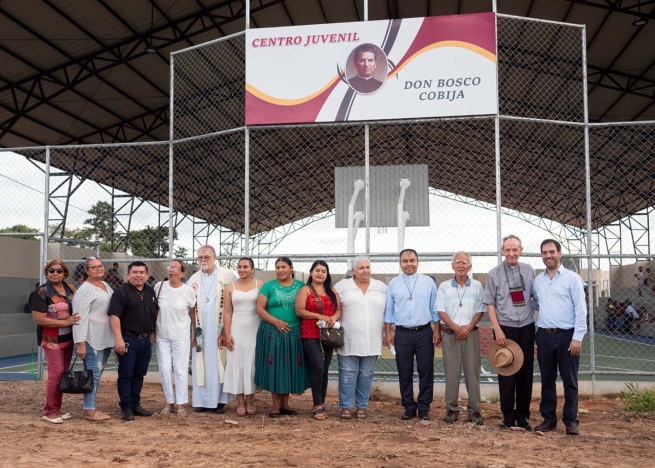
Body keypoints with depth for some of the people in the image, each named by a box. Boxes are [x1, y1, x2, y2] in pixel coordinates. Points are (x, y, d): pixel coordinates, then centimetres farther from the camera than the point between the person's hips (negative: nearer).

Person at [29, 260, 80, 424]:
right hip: (51, 340, -6)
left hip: (68, 338, 7)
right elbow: (38, 319, -19)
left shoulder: (70, 288, 6)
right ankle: (49, 412, 3)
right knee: (56, 372, -8)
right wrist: (65, 322, -21)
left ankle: (57, 409, 20)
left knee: (64, 373, 10)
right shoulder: (41, 292, -12)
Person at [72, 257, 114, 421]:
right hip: (92, 338, -8)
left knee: (98, 372, 12)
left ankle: (88, 404, 20)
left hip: (106, 338, 8)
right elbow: (80, 318, -16)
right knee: (93, 373, -6)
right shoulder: (84, 290, -11)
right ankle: (88, 410, 1)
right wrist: (80, 343, -21)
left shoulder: (106, 285, 14)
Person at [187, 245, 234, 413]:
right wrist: (192, 330, 3)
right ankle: (202, 400, 9)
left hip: (220, 330, -3)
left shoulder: (227, 276, -3)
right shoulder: (193, 280, 9)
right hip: (200, 330, 3)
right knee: (201, 365, 4)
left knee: (219, 364, 1)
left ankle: (220, 400, 6)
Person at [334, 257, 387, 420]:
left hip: (372, 342, 2)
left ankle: (362, 406, 18)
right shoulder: (342, 286, 1)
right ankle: (346, 407, 9)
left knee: (366, 375, 8)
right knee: (347, 374, 0)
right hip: (348, 341, -2)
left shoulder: (382, 287, 8)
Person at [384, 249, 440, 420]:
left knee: (426, 371, 3)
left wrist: (437, 330, 0)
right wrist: (387, 333, 2)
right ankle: (409, 407, 18)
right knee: (405, 373, 6)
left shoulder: (428, 282, 3)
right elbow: (388, 310, 6)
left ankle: (424, 408, 15)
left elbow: (435, 308, 5)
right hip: (402, 334, 1)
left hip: (424, 332, 0)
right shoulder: (393, 284, 4)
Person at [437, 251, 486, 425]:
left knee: (472, 371, 1)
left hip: (471, 333, 0)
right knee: (451, 372, 2)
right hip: (450, 333, 0)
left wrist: (468, 327, -11)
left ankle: (474, 410, 7)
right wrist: (456, 328, -12)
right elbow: (441, 311, 0)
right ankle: (452, 409, 8)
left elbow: (480, 310, 3)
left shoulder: (477, 286, 6)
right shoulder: (444, 286, 5)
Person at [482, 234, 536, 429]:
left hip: (526, 328, 3)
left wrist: (539, 321, 8)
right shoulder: (494, 274, -4)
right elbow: (490, 304, -3)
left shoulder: (528, 271, 4)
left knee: (526, 372, 7)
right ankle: (508, 415, 14)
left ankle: (523, 415, 18)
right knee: (506, 372, 3)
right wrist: (497, 329, -10)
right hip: (505, 329, -2)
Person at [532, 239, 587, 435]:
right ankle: (548, 419, 19)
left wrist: (577, 337, -14)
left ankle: (571, 420, 12)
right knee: (547, 380, 10)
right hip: (544, 336, 4)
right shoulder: (537, 281, 9)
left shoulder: (572, 278, -4)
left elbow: (581, 309, -9)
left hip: (567, 335, -4)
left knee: (570, 380, 3)